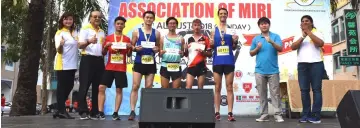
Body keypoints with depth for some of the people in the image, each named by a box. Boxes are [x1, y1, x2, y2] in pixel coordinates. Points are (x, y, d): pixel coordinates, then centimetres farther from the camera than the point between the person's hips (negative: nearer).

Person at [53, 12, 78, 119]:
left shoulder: (75, 32, 11)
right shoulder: (60, 33, -6)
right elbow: (58, 50, -12)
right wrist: (60, 45, -35)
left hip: (72, 64, 7)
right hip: (62, 64, -7)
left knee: (69, 86, 8)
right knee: (62, 86, -3)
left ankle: (60, 109, 18)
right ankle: (62, 110, 1)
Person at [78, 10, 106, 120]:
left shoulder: (102, 32, 20)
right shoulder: (85, 29, 0)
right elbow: (80, 45, -10)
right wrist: (89, 41, -30)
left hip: (99, 60, 6)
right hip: (88, 59, -6)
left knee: (97, 87, 6)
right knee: (84, 86, -5)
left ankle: (94, 112, 12)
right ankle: (83, 112, -1)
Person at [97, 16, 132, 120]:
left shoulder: (127, 39, 7)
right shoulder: (108, 37, 7)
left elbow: (129, 55, 8)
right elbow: (103, 53, 9)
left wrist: (130, 48, -11)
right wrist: (106, 46, -10)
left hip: (121, 68, 0)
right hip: (109, 67, 1)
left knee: (119, 90, -1)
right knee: (101, 87, -7)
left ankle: (115, 113, 6)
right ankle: (100, 112, 0)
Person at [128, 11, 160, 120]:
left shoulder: (156, 33, 8)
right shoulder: (136, 32, 3)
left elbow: (158, 47, 15)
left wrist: (157, 49, -7)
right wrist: (135, 48, -15)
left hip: (151, 63, 2)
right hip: (139, 62, -1)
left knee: (149, 88, 5)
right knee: (135, 86, -6)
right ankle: (132, 111, -4)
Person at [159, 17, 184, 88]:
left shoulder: (181, 39, 8)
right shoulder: (163, 38, 7)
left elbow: (182, 55, 12)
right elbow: (159, 54, 8)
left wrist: (182, 53, -11)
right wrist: (161, 53, -14)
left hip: (176, 66, 0)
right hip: (165, 66, 0)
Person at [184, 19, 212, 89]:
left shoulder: (205, 39, 2)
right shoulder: (189, 39, 9)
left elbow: (210, 54, 2)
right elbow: (186, 55, 15)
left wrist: (202, 52, -15)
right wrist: (186, 49, -6)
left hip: (201, 66, -1)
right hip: (191, 66, 2)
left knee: (200, 88, 5)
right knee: (188, 87, -5)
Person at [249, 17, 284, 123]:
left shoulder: (275, 36, 3)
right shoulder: (256, 39, 11)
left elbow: (280, 49, -10)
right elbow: (251, 53, 13)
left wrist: (271, 42, -25)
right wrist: (257, 48, -7)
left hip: (273, 70, -2)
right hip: (259, 71, 3)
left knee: (275, 93, 0)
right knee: (262, 94, 6)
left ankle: (278, 115, 4)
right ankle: (264, 115, 13)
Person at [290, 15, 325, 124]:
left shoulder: (317, 33, 9)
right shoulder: (298, 36, 17)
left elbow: (321, 43, -11)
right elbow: (293, 47, -1)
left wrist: (309, 32, -11)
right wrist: (303, 36, -11)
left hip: (316, 63, -3)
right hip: (302, 64, 3)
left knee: (316, 89, -5)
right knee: (304, 90, 0)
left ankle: (315, 115, -4)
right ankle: (306, 114, 4)